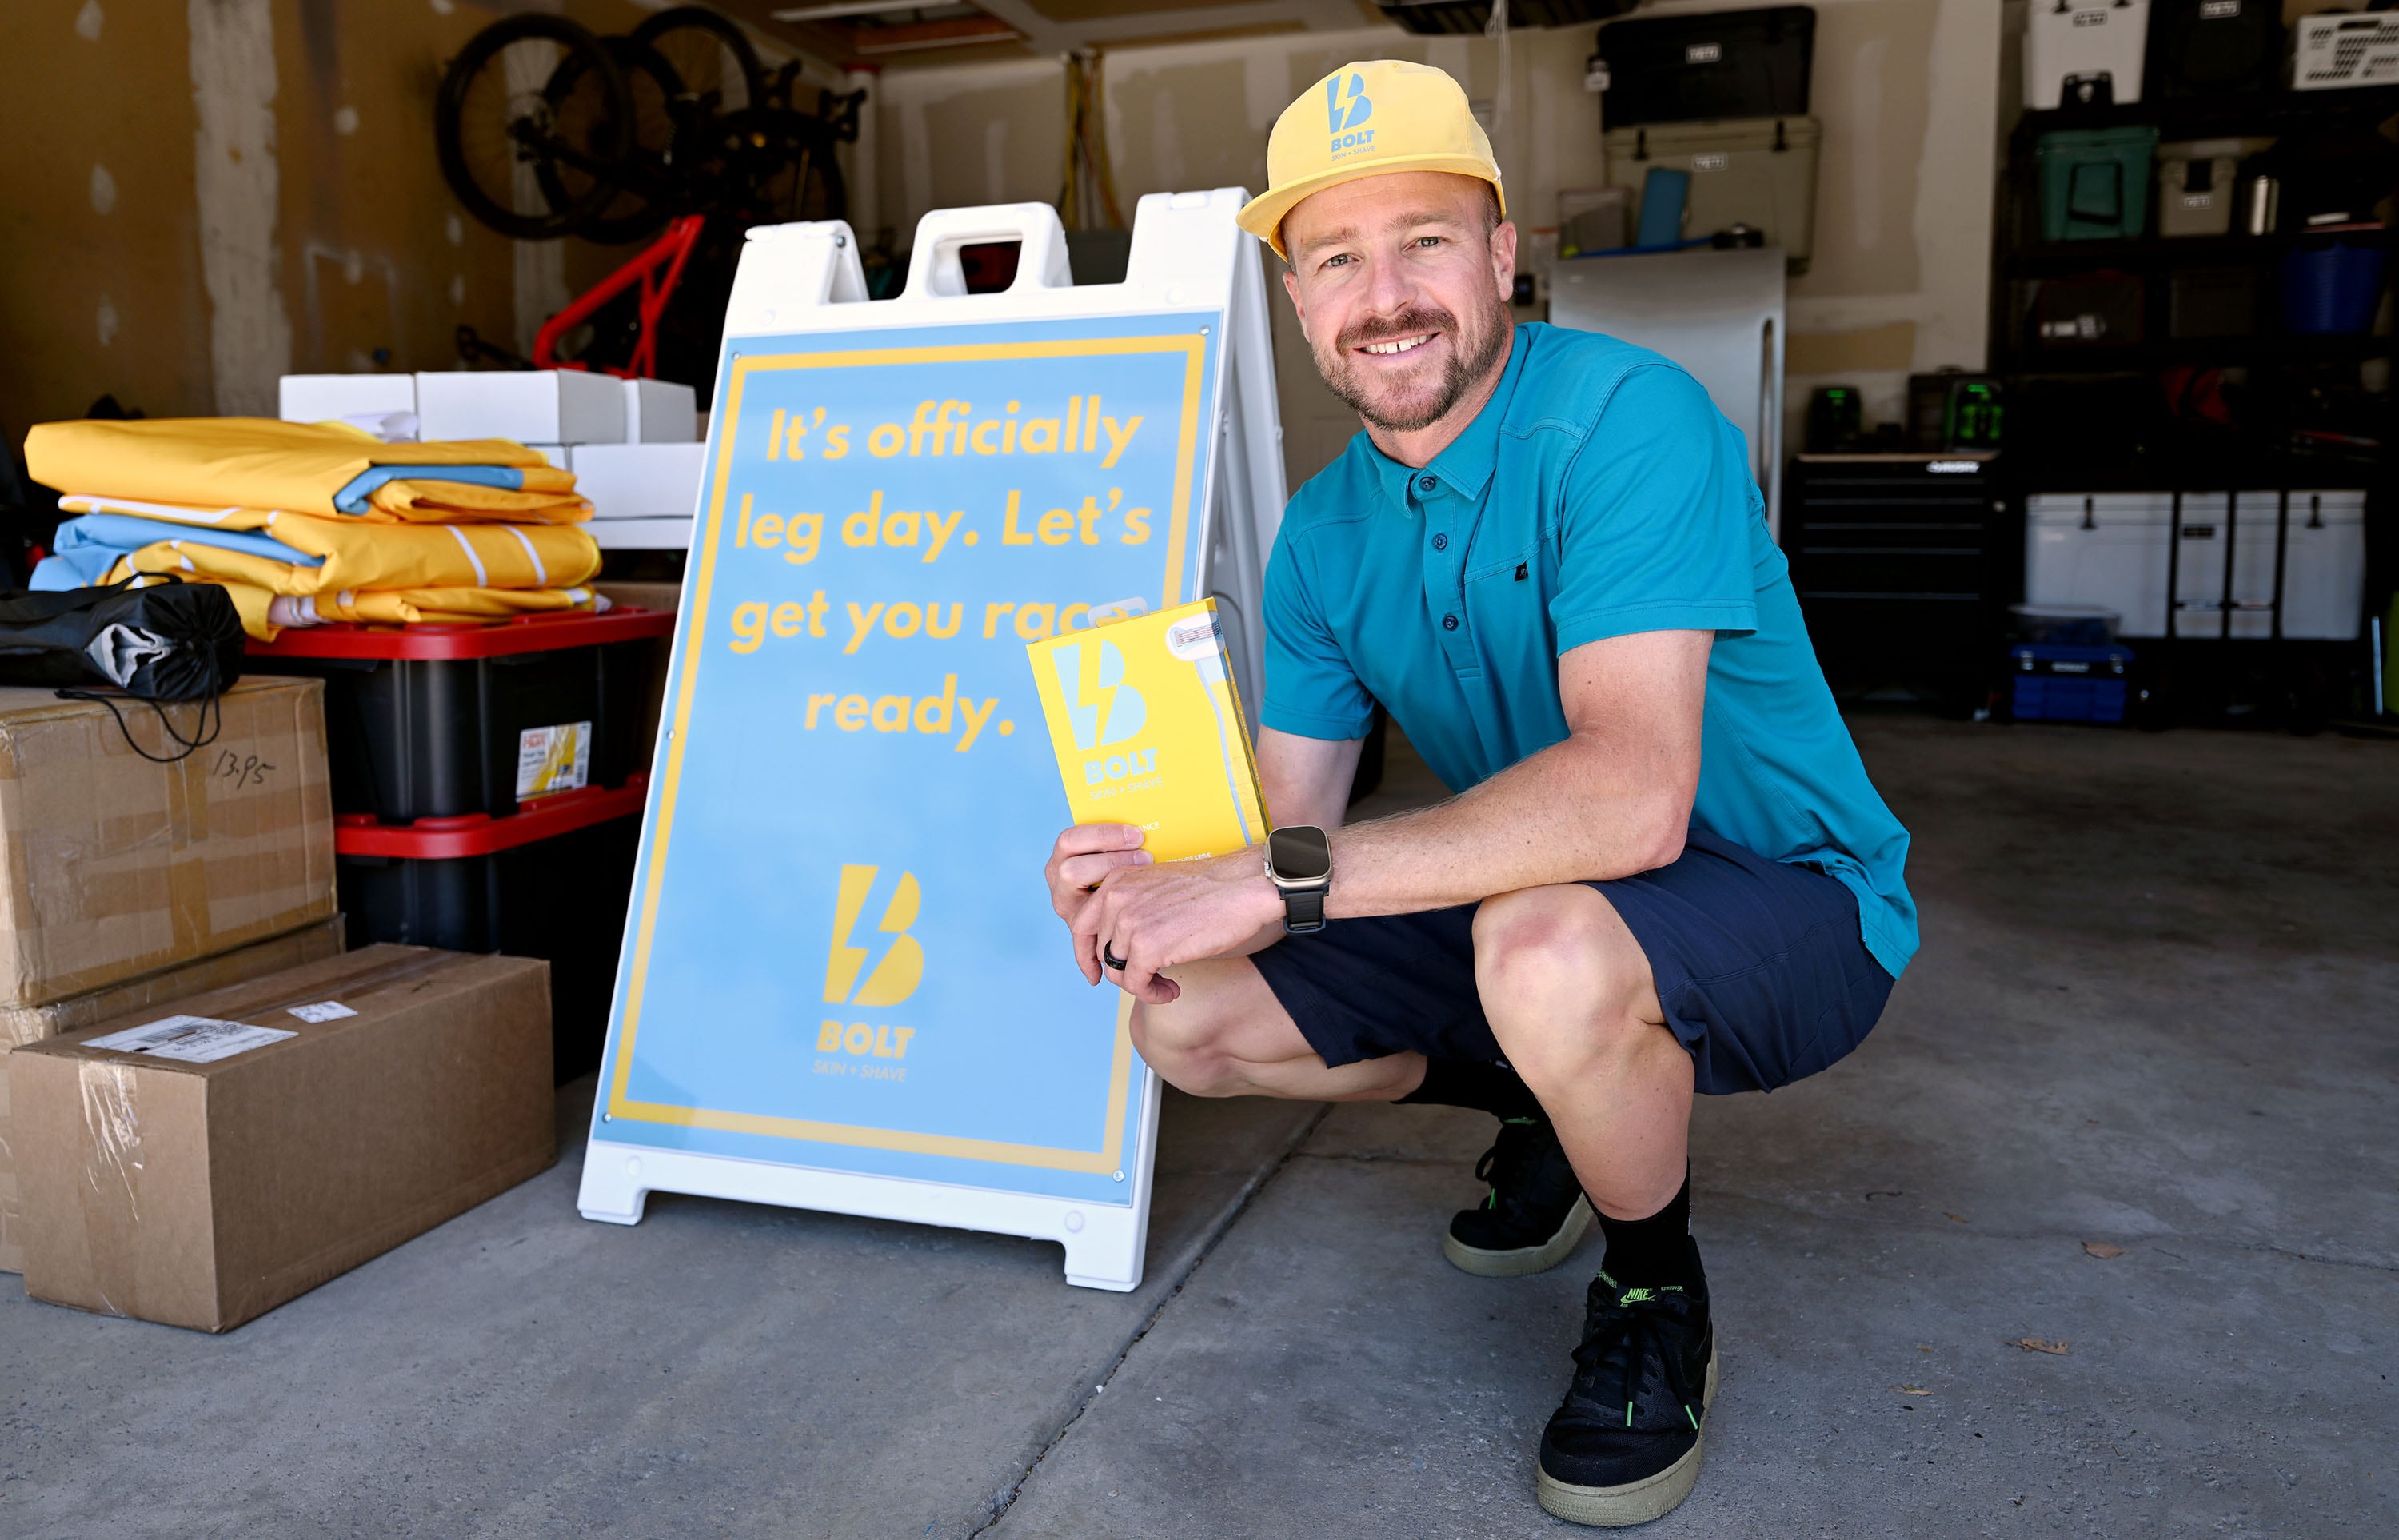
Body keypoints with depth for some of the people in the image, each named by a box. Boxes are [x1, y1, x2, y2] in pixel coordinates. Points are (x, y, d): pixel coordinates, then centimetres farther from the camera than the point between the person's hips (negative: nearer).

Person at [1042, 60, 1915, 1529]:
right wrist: (1157, 878, -25)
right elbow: (1289, 829, -2)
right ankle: (1556, 1109, 19)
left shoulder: (1624, 418, -24)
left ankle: (1661, 1301, -6)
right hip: (1529, 905, 7)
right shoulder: (1327, 532, -1)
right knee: (1190, 1018, -3)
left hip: (1788, 907, -6)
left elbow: (1633, 798, -37)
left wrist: (1278, 880, -37)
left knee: (1545, 947, -39)